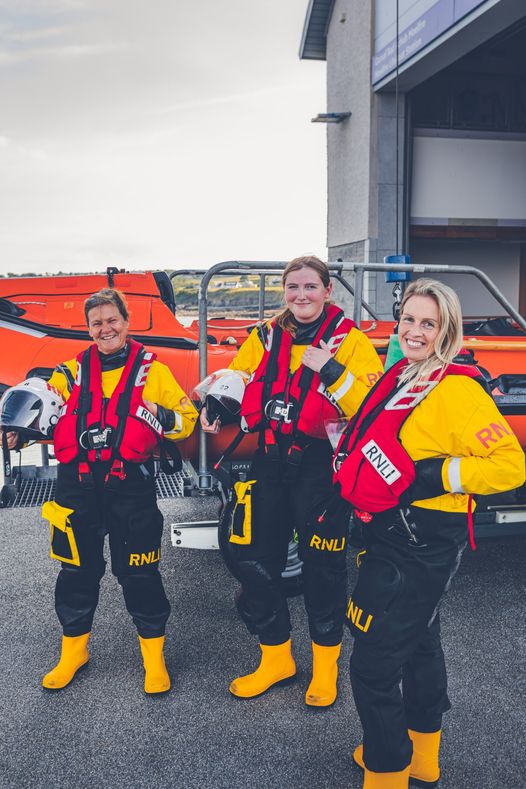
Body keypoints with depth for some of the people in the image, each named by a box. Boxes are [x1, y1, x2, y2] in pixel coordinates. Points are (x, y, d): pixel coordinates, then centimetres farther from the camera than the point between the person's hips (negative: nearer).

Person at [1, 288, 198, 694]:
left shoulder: (152, 370, 3)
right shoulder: (73, 372, 10)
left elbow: (187, 417, 4)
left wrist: (163, 417, -17)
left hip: (130, 486, -2)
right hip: (78, 485, 3)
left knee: (138, 570, 4)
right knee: (78, 568, 13)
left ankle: (154, 655, 23)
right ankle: (74, 650, 33)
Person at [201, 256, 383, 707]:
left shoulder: (350, 340, -6)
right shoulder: (265, 337, 7)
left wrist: (331, 371, -24)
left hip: (322, 466, -4)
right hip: (270, 462, 5)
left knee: (321, 567, 7)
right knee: (255, 561, 10)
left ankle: (326, 665, 31)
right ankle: (276, 659, 32)